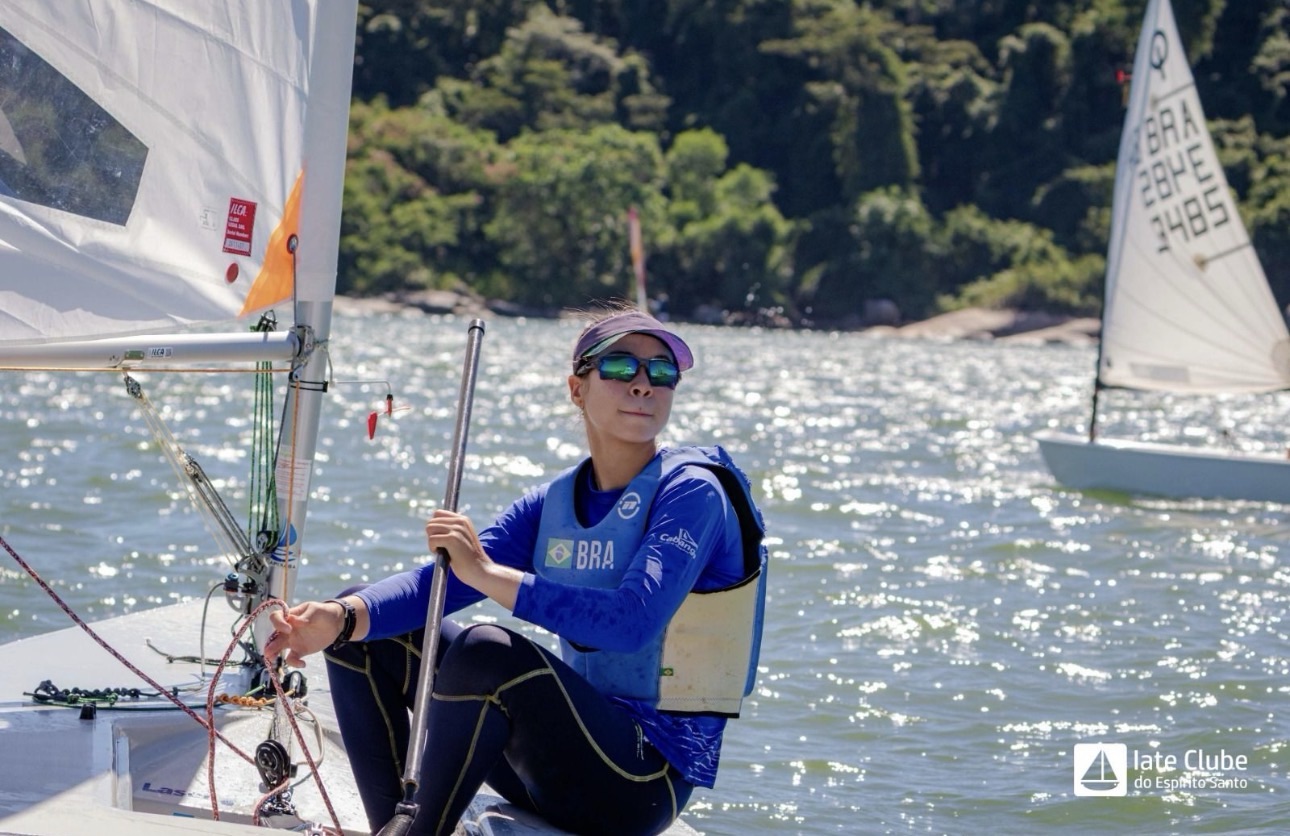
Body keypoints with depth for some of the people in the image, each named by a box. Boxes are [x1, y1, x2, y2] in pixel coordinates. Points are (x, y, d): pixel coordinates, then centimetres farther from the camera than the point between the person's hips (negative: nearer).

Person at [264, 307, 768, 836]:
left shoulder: (691, 493, -11)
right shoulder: (554, 503, 8)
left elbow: (634, 621, -27)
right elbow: (445, 577, -4)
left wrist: (489, 574, -28)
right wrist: (342, 619, -24)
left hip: (649, 777, -8)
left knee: (487, 650, -33)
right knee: (364, 630, 6)